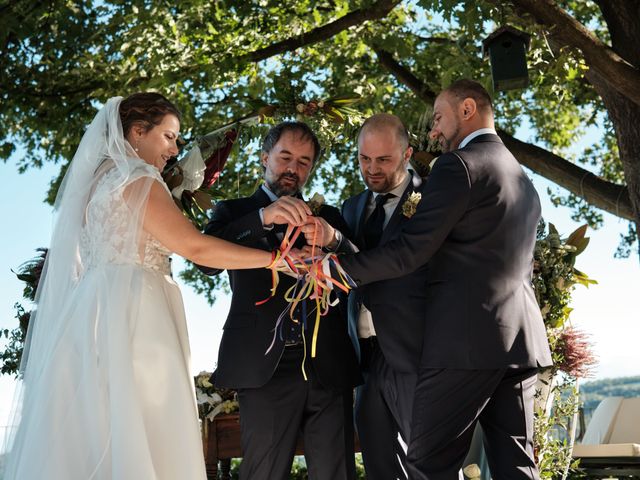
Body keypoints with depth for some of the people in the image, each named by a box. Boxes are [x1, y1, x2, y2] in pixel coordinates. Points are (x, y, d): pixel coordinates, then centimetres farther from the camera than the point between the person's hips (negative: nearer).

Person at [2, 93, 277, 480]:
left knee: (93, 440, 7)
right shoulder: (137, 180, -7)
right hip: (128, 317, -9)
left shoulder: (98, 179, 20)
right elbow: (195, 247, -14)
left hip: (91, 315, 9)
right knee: (138, 437, -8)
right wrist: (275, 259, -12)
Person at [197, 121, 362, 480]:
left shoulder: (328, 217, 18)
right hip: (266, 368, -2)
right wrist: (262, 218, -23)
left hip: (330, 367, 3)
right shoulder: (235, 212, 10)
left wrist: (334, 241, -16)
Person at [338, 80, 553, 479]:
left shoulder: (459, 164, -7)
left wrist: (335, 269, -5)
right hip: (521, 339, 9)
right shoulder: (524, 179, 22)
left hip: (467, 337, -9)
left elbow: (410, 251, -12)